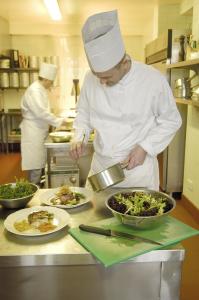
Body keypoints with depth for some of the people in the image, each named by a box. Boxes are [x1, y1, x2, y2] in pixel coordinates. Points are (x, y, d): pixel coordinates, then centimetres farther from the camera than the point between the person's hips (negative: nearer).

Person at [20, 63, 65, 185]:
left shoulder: (41, 90, 14)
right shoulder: (34, 90, -18)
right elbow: (41, 112, -27)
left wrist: (55, 121, 9)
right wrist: (58, 121, -20)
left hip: (39, 130, 10)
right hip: (33, 131, -10)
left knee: (40, 162, 15)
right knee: (35, 163, -4)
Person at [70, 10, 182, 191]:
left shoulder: (154, 80, -16)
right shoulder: (91, 79, -6)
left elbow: (171, 121, -5)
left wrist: (145, 148, -16)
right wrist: (79, 138, -9)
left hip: (138, 166, -3)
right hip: (100, 166, 3)